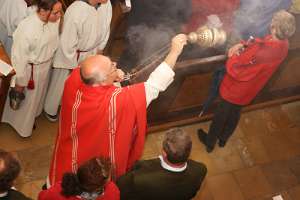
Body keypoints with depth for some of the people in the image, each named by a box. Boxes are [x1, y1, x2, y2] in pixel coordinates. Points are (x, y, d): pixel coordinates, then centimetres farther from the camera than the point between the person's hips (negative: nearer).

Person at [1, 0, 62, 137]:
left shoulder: (54, 20, -18)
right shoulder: (26, 28, -35)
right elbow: (19, 57, -25)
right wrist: (20, 82, -15)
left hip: (46, 66, 6)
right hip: (30, 69, -6)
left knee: (38, 95, 31)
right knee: (25, 99, 20)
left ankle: (32, 115, 60)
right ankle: (20, 123, 49)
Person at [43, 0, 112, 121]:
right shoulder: (75, 12, -36)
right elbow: (67, 44, -25)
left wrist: (99, 50, 8)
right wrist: (74, 66, -14)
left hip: (90, 53, 5)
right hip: (69, 54, -5)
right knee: (60, 84, 16)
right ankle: (50, 110, 42)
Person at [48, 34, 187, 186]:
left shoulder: (73, 80, -29)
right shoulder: (118, 99, -42)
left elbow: (86, 72, -5)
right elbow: (154, 85, -32)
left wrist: (112, 74, -23)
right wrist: (175, 51, -27)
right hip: (101, 163, -4)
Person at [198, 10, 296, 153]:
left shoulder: (259, 51, -40)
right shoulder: (283, 44, -15)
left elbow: (232, 68, -31)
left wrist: (233, 55, -13)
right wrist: (242, 44, -12)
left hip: (236, 88, -7)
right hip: (249, 90, 7)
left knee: (221, 115, 17)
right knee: (235, 113, 28)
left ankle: (210, 142, 41)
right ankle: (223, 139, 51)